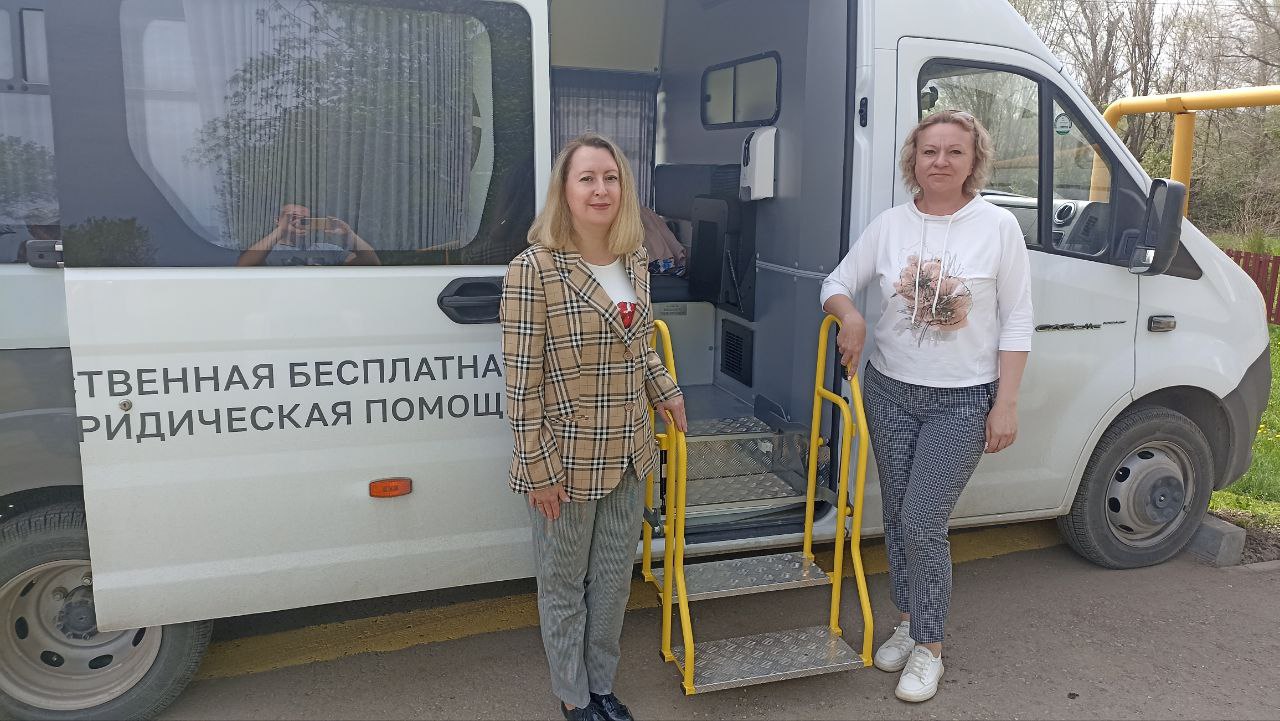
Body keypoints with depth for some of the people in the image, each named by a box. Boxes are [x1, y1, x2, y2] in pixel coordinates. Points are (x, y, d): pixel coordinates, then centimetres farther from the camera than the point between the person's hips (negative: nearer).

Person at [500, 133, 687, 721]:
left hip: (628, 455, 6)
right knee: (564, 584, 13)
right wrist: (538, 468, -15)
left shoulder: (635, 262, 3)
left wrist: (665, 390, 12)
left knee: (614, 578, 19)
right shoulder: (534, 269, -17)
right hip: (566, 461, -6)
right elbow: (521, 381, -16)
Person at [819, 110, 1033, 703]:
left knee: (923, 522, -7)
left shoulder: (998, 226, -7)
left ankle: (928, 649, 13)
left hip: (963, 402, -3)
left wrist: (1006, 403, -8)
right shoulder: (890, 225, 0)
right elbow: (837, 283, 10)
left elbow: (1016, 323, -4)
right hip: (890, 392, 4)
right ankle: (909, 622, 34)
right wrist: (849, 314, -13)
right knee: (897, 517, 13)